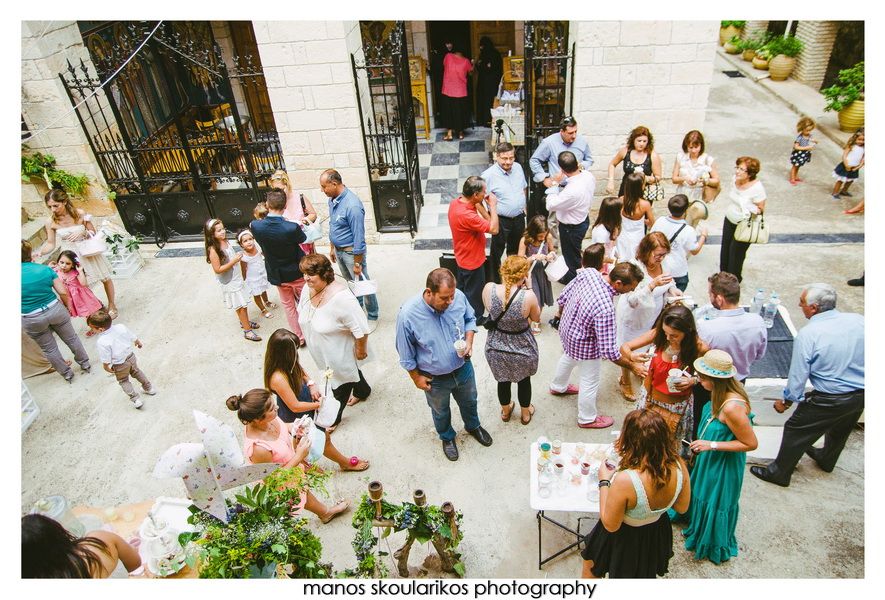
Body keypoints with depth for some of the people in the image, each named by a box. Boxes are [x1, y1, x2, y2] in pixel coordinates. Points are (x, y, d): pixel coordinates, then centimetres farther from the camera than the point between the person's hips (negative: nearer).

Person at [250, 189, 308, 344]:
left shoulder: (255, 226, -21)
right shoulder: (292, 228, -29)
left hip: (277, 276, 3)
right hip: (297, 273, -2)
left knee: (288, 306, 21)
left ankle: (299, 337, 32)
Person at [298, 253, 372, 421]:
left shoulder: (340, 297, -37)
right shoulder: (308, 289, -13)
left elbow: (360, 329, -30)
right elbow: (302, 312, 8)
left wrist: (361, 350, -19)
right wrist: (307, 335, 15)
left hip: (340, 353, -7)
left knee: (340, 383, 16)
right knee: (349, 371, 31)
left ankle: (333, 417, 38)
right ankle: (362, 390, 59)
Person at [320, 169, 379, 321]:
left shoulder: (352, 205, -29)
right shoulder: (332, 200, -2)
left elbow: (359, 237, -25)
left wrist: (357, 263, -20)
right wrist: (332, 248, 18)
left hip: (351, 252, -8)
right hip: (339, 250, 8)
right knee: (349, 282, 24)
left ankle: (372, 316, 24)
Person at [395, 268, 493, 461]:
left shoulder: (458, 296, -24)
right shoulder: (408, 314, -33)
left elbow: (470, 319, -1)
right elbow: (405, 352, -17)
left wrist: (469, 341, -18)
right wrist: (416, 378, -8)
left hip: (463, 368, 3)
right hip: (435, 378, -3)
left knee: (469, 401, 30)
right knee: (441, 411, 26)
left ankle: (473, 426, 62)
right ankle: (447, 437, 57)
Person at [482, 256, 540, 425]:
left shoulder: (489, 289, -22)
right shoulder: (528, 296, -29)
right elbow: (536, 318, -7)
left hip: (496, 347, 2)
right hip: (522, 348, -2)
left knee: (503, 380, 28)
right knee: (524, 380, 27)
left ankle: (505, 411, 54)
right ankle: (525, 413, 51)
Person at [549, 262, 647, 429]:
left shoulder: (588, 272, -22)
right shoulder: (605, 308, -41)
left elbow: (562, 299, -6)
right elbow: (608, 351, -34)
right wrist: (633, 366, -19)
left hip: (565, 329, 8)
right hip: (584, 345, -7)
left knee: (568, 357, 37)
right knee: (590, 383, 19)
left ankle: (558, 387, 66)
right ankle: (587, 419, 44)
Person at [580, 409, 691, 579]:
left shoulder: (624, 481, -42)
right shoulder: (679, 465, -25)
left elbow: (610, 525, -25)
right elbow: (682, 507, -6)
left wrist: (604, 482, -18)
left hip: (624, 538, -4)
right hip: (658, 534, 5)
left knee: (590, 565, 29)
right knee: (644, 574, 38)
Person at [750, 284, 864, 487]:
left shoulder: (808, 335, -24)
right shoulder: (859, 321, -10)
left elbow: (798, 374, -15)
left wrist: (787, 401, 0)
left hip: (829, 400, -6)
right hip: (861, 394, 6)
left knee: (796, 432, 13)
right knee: (840, 431, 31)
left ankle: (779, 473, 26)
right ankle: (827, 460, 57)